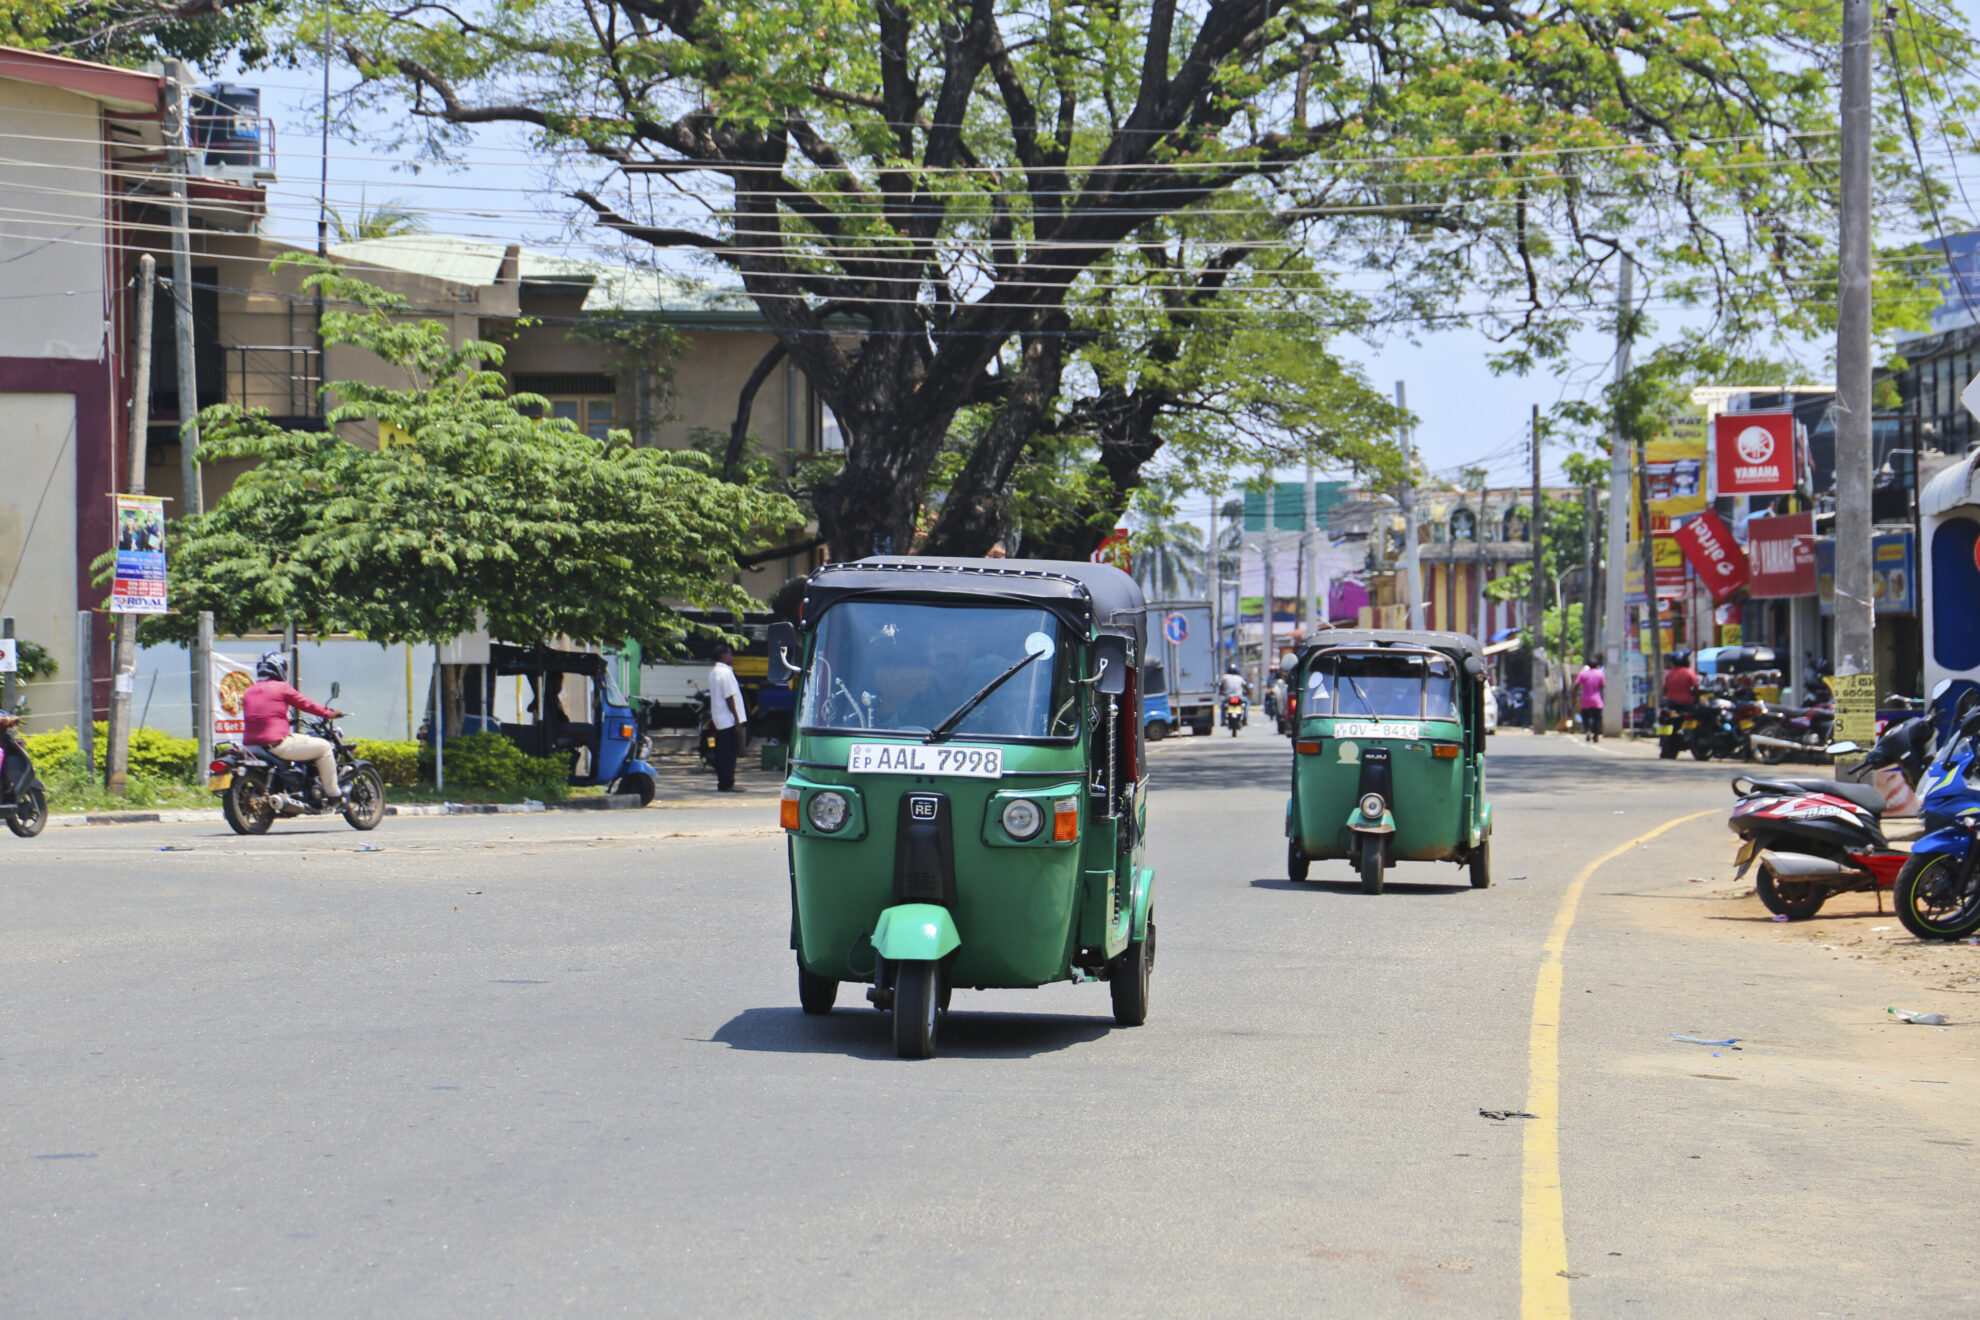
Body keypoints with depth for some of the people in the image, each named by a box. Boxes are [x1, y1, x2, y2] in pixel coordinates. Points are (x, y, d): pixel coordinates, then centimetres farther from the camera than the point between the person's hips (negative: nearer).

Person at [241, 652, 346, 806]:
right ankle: (333, 795, 3)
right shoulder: (281, 687, -3)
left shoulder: (248, 691, 16)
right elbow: (306, 704, 4)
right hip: (277, 744, -8)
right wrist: (330, 713, 19)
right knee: (323, 747, 3)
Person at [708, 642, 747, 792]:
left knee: (722, 752, 11)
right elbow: (729, 697, -19)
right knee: (730, 752, -7)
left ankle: (722, 784, 14)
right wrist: (737, 718, -17)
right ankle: (727, 784, -7)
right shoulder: (725, 672, -16)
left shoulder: (713, 671, 14)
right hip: (729, 719, -10)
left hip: (719, 720, 10)